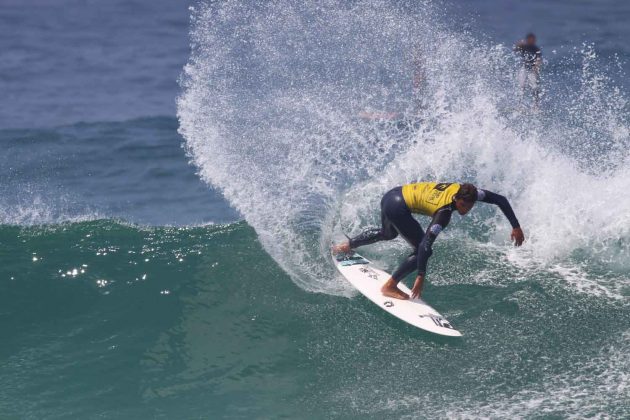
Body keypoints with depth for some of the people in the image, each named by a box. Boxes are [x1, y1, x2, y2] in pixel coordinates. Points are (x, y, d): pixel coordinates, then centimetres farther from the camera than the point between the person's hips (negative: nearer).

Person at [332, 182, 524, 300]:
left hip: (393, 196, 9)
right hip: (398, 209, -9)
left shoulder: (465, 192, -8)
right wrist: (421, 277, -35)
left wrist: (516, 226, -1)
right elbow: (426, 243, -33)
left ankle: (347, 246, 55)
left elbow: (500, 200, 1)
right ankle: (389, 286, -1)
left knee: (388, 233, 38)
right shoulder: (444, 212, -27)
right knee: (423, 250, -10)